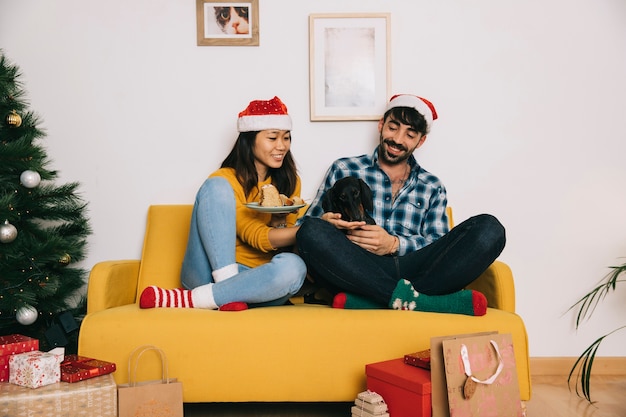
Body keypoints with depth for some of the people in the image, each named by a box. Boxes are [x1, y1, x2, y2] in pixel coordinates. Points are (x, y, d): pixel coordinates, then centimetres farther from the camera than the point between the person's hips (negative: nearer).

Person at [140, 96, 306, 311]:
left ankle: (186, 299, -25)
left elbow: (288, 237, 8)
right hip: (211, 274, -3)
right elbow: (256, 237, -18)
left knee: (293, 266, -34)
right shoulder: (225, 179, -5)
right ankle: (228, 289, -30)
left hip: (256, 281, 3)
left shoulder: (289, 181, 11)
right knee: (216, 186, -22)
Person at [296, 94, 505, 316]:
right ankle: (416, 299, -34)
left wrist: (394, 244, -12)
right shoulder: (344, 170, 16)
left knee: (489, 228, -19)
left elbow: (441, 246, 8)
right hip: (359, 271, -2)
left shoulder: (432, 187, 21)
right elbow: (307, 227, 10)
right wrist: (327, 223, -16)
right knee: (311, 232, -31)